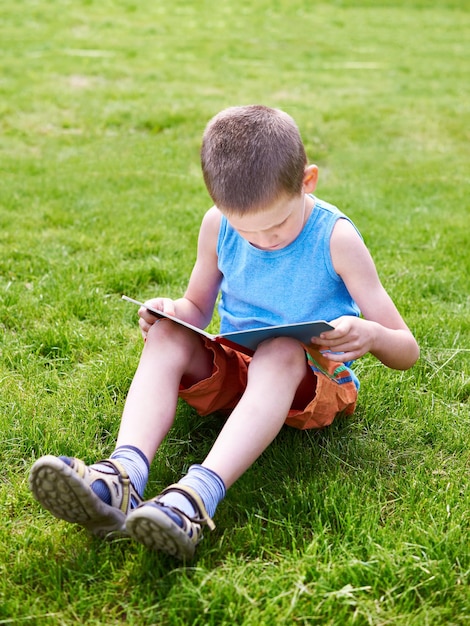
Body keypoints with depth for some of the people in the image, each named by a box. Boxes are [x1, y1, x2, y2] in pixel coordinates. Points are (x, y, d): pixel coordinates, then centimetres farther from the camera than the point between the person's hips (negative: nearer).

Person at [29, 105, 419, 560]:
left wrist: (370, 336, -34)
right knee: (167, 335, -22)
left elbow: (407, 351, -10)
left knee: (282, 351, -36)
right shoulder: (218, 226, -3)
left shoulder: (336, 238, -13)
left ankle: (200, 493, -55)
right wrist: (171, 312, -10)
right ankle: (123, 475, -45)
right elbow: (197, 308, 15)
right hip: (233, 371, 4)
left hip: (315, 382, -4)